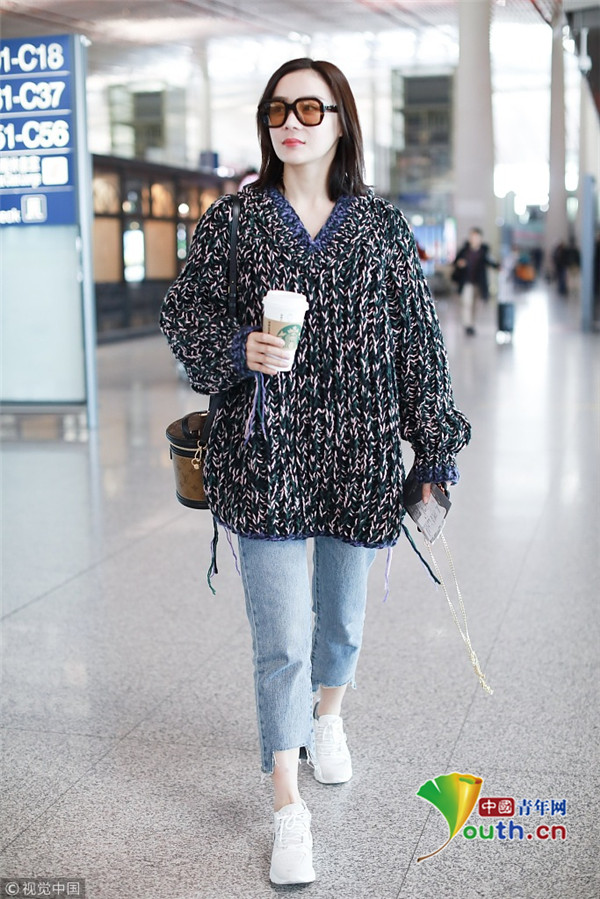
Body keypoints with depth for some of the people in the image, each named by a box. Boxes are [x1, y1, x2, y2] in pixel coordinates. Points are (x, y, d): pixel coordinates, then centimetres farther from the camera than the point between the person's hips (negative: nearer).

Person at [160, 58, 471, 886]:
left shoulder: (382, 227, 3)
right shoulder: (231, 222, 2)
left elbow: (419, 344, 4)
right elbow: (185, 313, 6)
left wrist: (435, 457, 2)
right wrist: (239, 349, -16)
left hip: (358, 458, 2)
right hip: (265, 456, -1)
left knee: (344, 620, 18)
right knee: (281, 639, -2)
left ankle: (327, 719, 49)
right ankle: (288, 811, 11)